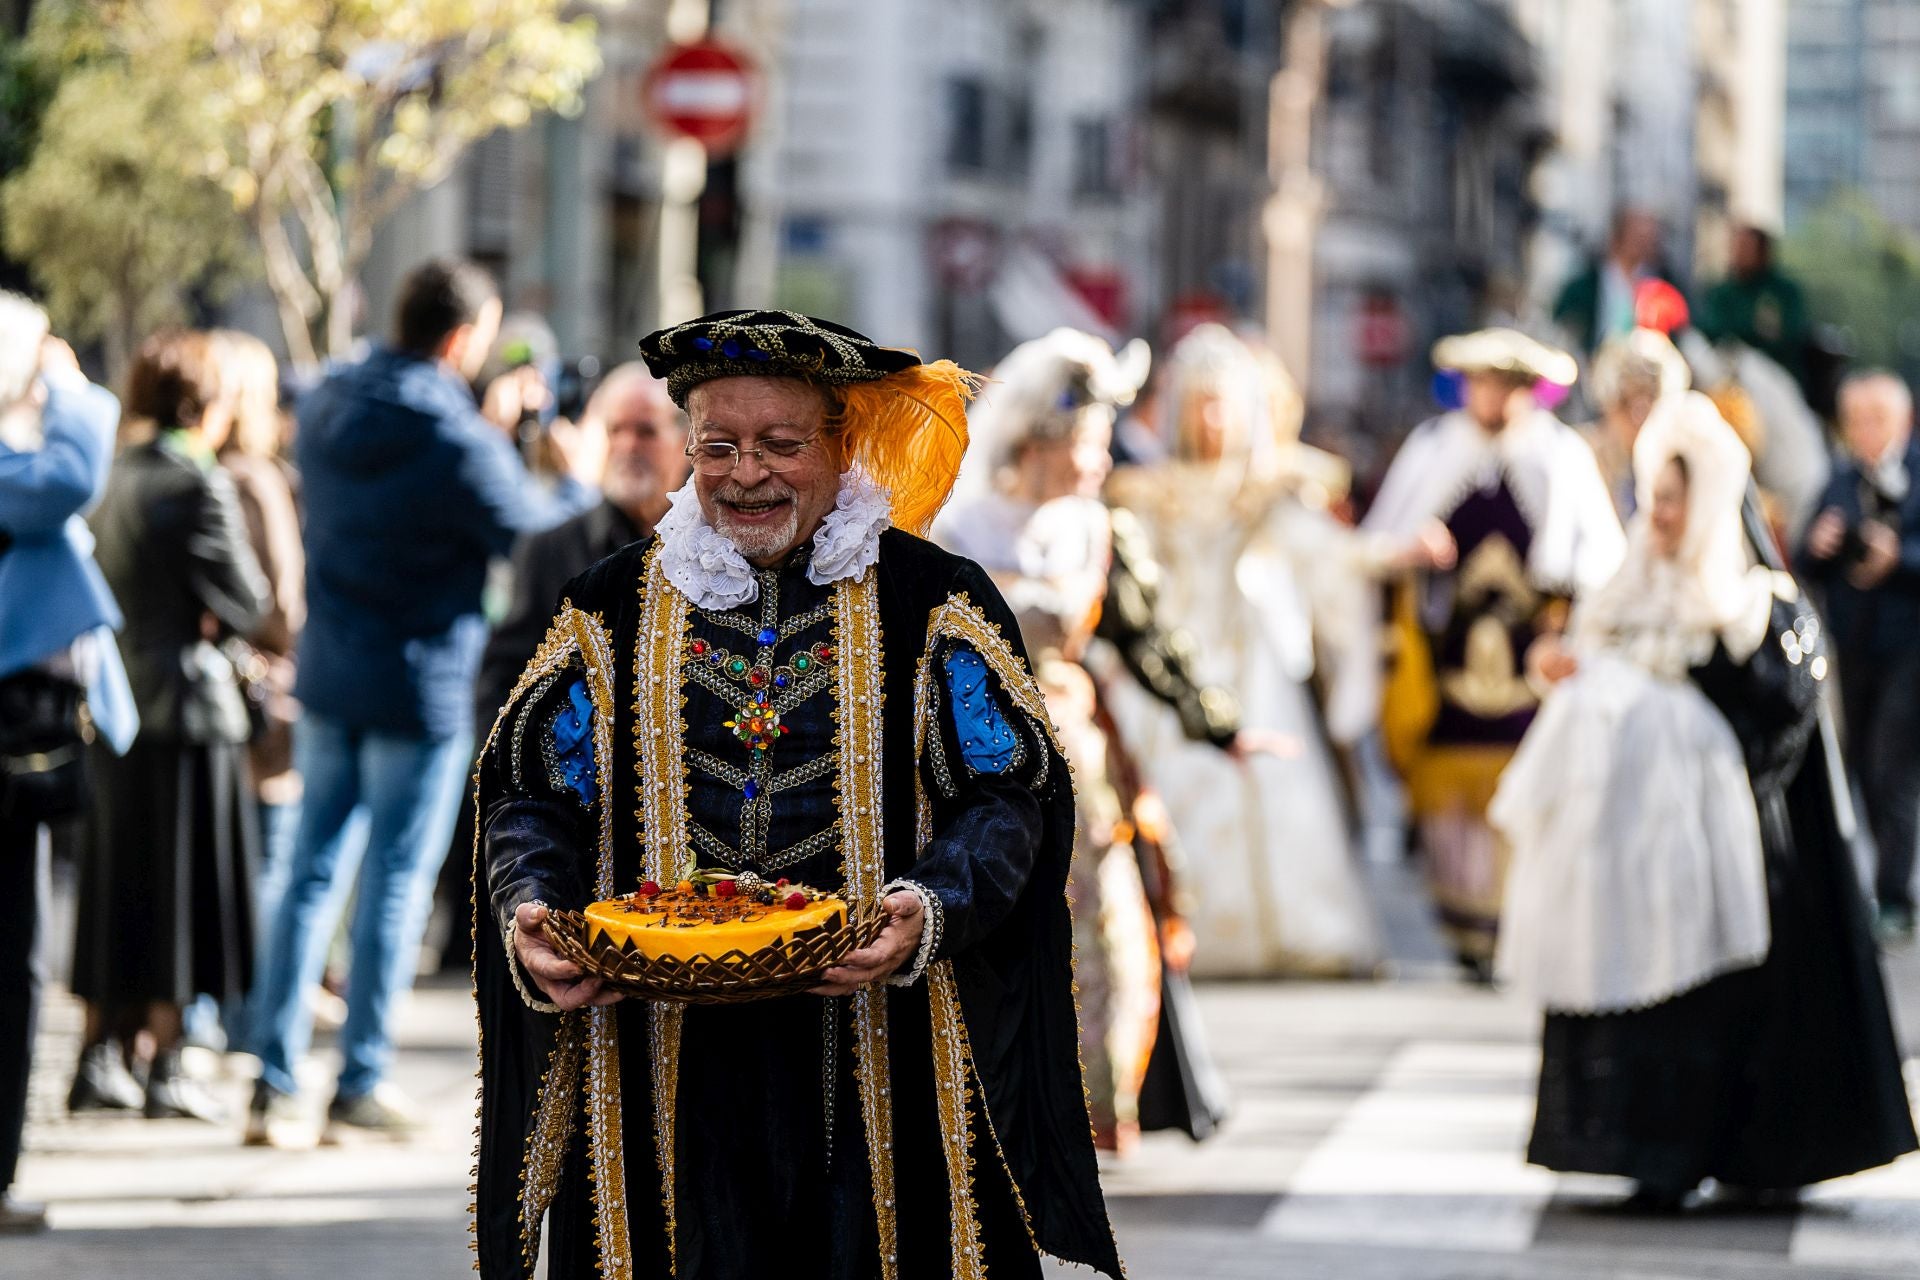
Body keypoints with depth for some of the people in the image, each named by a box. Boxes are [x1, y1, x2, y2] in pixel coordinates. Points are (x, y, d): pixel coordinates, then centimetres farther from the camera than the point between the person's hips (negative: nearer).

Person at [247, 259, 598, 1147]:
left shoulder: (327, 408, 2)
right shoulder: (459, 446, -20)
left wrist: (492, 430, 20)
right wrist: (580, 482, 8)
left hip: (329, 676, 6)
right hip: (420, 689, -6)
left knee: (313, 873, 11)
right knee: (395, 883, 4)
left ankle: (274, 1080, 7)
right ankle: (361, 1081, 9)